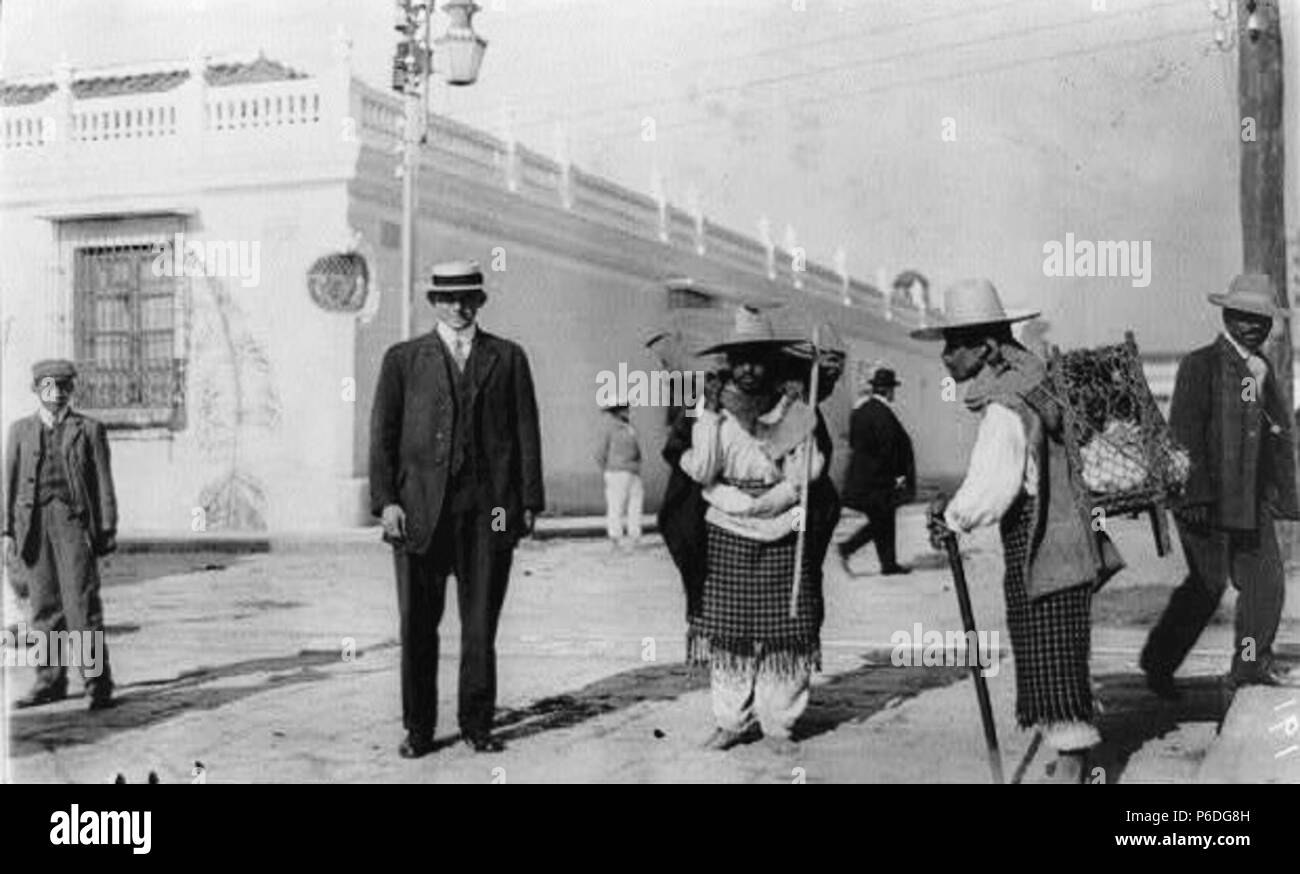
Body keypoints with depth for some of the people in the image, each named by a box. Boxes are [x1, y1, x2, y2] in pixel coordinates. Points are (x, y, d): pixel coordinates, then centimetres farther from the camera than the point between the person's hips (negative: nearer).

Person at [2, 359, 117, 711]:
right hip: (33, 523, 3)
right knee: (43, 606, 6)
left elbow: (103, 482, 5)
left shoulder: (90, 429, 8)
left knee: (82, 604, -8)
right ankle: (50, 682, 13)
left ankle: (97, 684, -5)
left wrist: (108, 530, -1)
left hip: (73, 520, -3)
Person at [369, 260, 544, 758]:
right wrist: (385, 500, -5)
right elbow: (382, 433, 5)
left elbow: (526, 432, 8)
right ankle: (418, 729, 15)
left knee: (481, 624, 4)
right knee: (417, 625, 4)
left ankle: (477, 725, 17)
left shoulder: (508, 358, 11)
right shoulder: (403, 359, 10)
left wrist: (529, 502, 1)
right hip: (420, 509, 0)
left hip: (488, 511, 0)